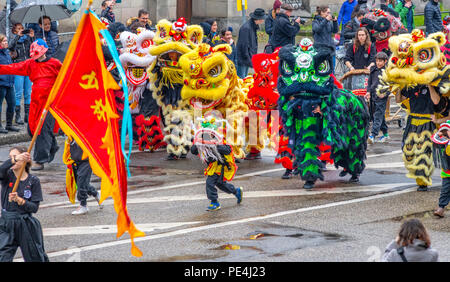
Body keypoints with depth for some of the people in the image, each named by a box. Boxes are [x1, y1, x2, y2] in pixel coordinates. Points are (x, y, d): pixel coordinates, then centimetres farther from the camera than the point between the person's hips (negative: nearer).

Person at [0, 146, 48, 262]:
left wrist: (19, 200, -23)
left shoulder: (33, 181, -3)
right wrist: (13, 160, -43)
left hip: (26, 225, 0)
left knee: (36, 258, 13)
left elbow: (34, 207, -8)